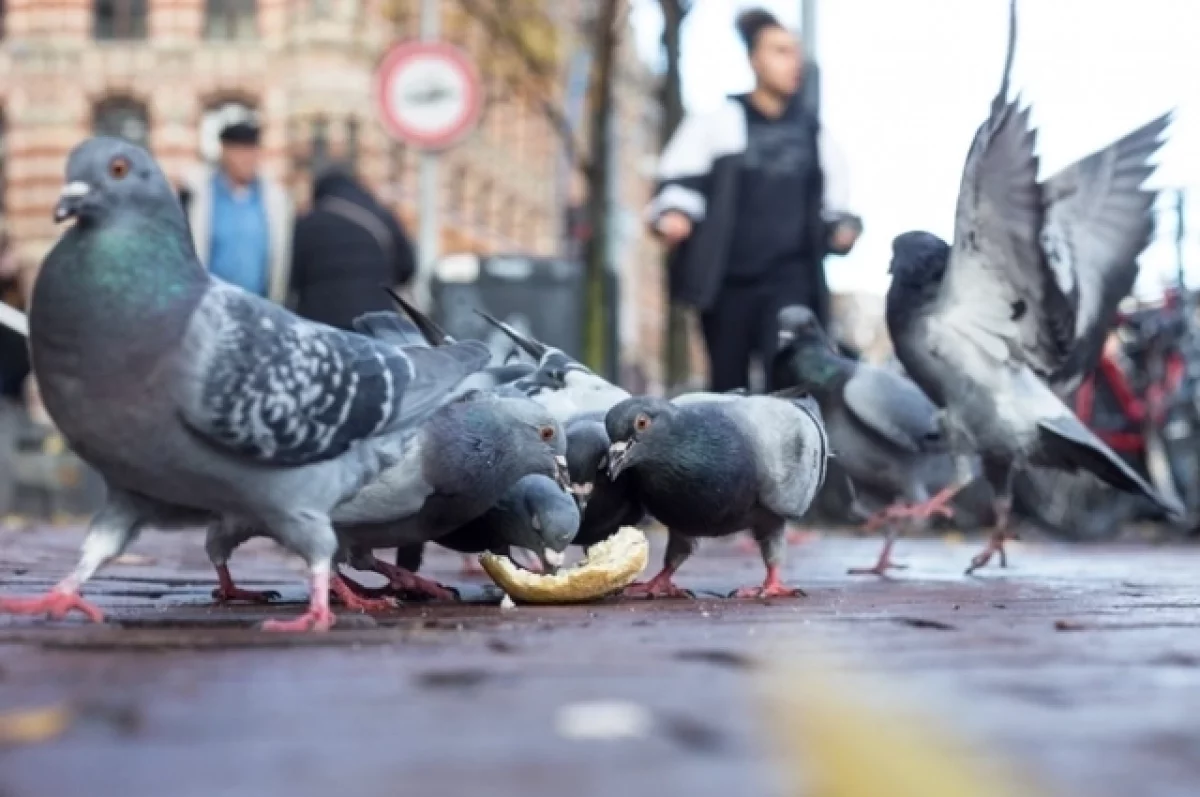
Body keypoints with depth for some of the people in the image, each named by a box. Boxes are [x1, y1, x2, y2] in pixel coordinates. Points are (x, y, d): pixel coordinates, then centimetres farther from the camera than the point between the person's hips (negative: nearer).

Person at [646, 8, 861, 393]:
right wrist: (672, 215, -18)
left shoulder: (810, 129, 13)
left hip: (791, 279, 1)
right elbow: (679, 179, 2)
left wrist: (842, 226, 2)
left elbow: (831, 198, 22)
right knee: (728, 388, 6)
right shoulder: (719, 120, 4)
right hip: (727, 277, -1)